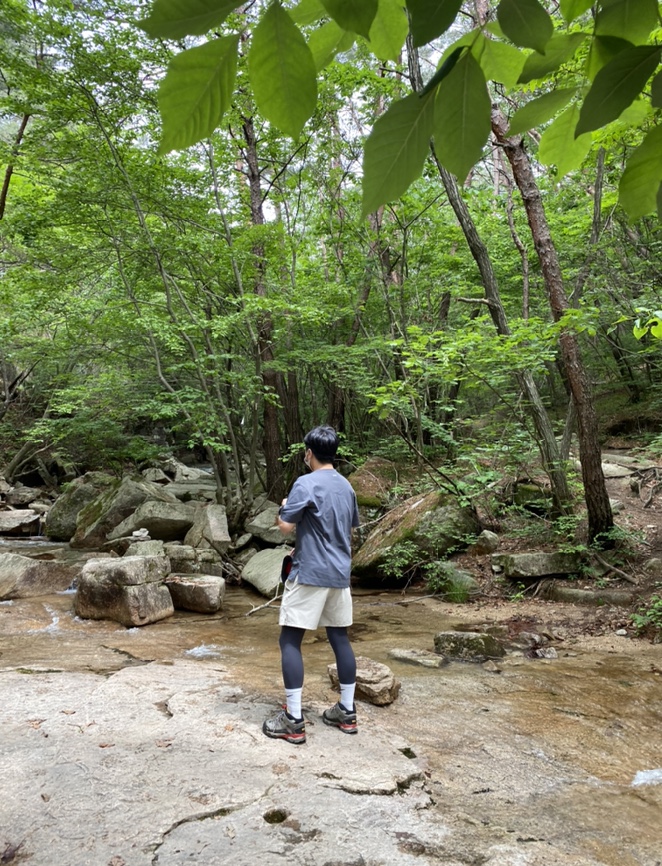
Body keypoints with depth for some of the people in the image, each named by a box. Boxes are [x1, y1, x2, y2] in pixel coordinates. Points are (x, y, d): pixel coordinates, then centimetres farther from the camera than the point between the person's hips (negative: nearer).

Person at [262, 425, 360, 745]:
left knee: (290, 640, -1)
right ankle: (347, 712, 20)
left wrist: (283, 508, 6)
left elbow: (285, 526, -16)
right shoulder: (346, 486, 11)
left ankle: (293, 721, 0)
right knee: (340, 638, 13)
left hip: (310, 574, -7)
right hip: (340, 573, 7)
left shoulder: (306, 483, -13)